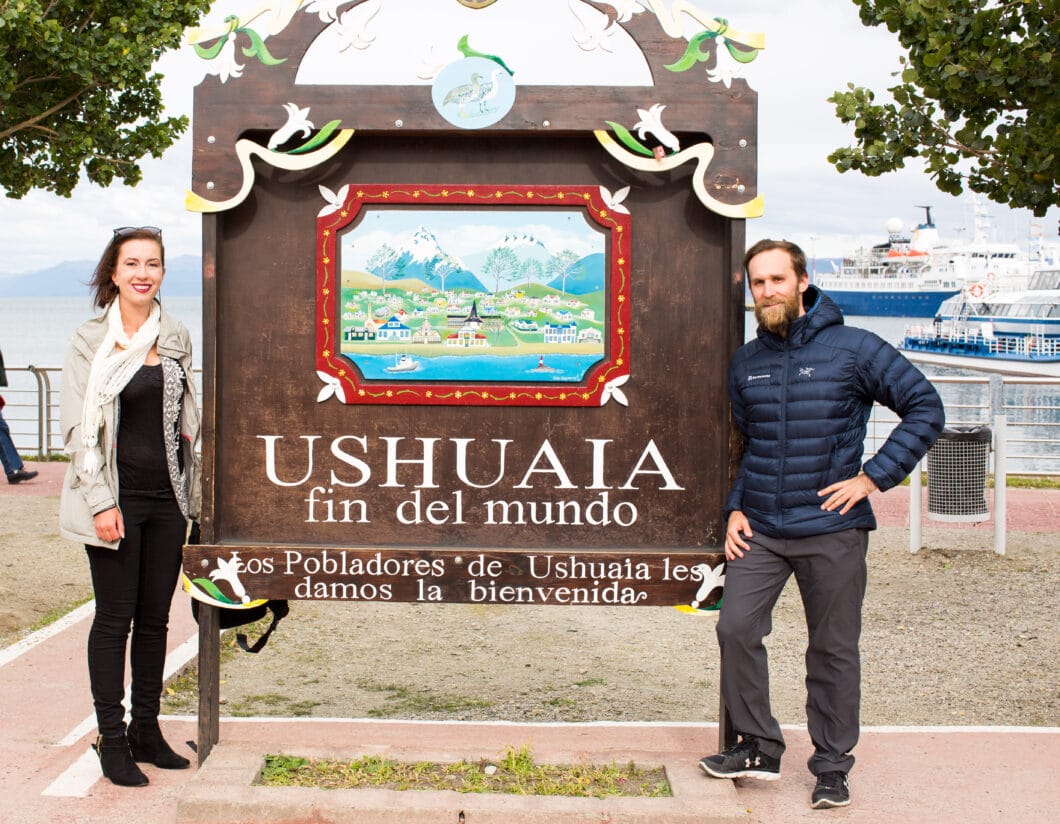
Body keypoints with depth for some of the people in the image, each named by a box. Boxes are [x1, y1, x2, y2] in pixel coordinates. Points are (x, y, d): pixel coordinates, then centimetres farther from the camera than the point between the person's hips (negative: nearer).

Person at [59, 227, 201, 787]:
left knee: (155, 617, 9)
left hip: (166, 497, 4)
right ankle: (112, 739, 9)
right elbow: (78, 429, -7)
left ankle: (146, 730, 20)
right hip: (115, 496, -4)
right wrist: (101, 502, -13)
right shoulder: (90, 341, -4)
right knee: (115, 617, 0)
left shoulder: (176, 339, 9)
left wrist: (192, 493, 12)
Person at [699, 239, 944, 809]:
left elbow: (925, 408, -4)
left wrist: (874, 477, -10)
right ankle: (758, 747, 13)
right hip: (759, 528, 4)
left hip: (832, 529, -4)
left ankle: (832, 766, 19)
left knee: (833, 649, 5)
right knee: (735, 628, -4)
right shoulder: (746, 363, 9)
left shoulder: (854, 349, -6)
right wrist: (735, 507, 9)